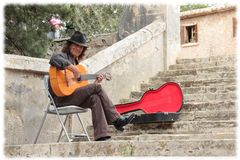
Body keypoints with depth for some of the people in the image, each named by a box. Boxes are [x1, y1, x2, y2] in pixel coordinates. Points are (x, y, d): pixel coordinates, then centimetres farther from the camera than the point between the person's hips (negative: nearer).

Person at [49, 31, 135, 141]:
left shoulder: (76, 62, 26)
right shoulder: (63, 56, 1)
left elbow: (81, 86, 22)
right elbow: (54, 59, -28)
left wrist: (95, 82, 11)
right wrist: (73, 69, -29)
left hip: (73, 97, 8)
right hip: (61, 98, -8)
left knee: (95, 98, -22)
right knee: (97, 87, -18)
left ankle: (100, 136, -31)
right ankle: (116, 119, -14)